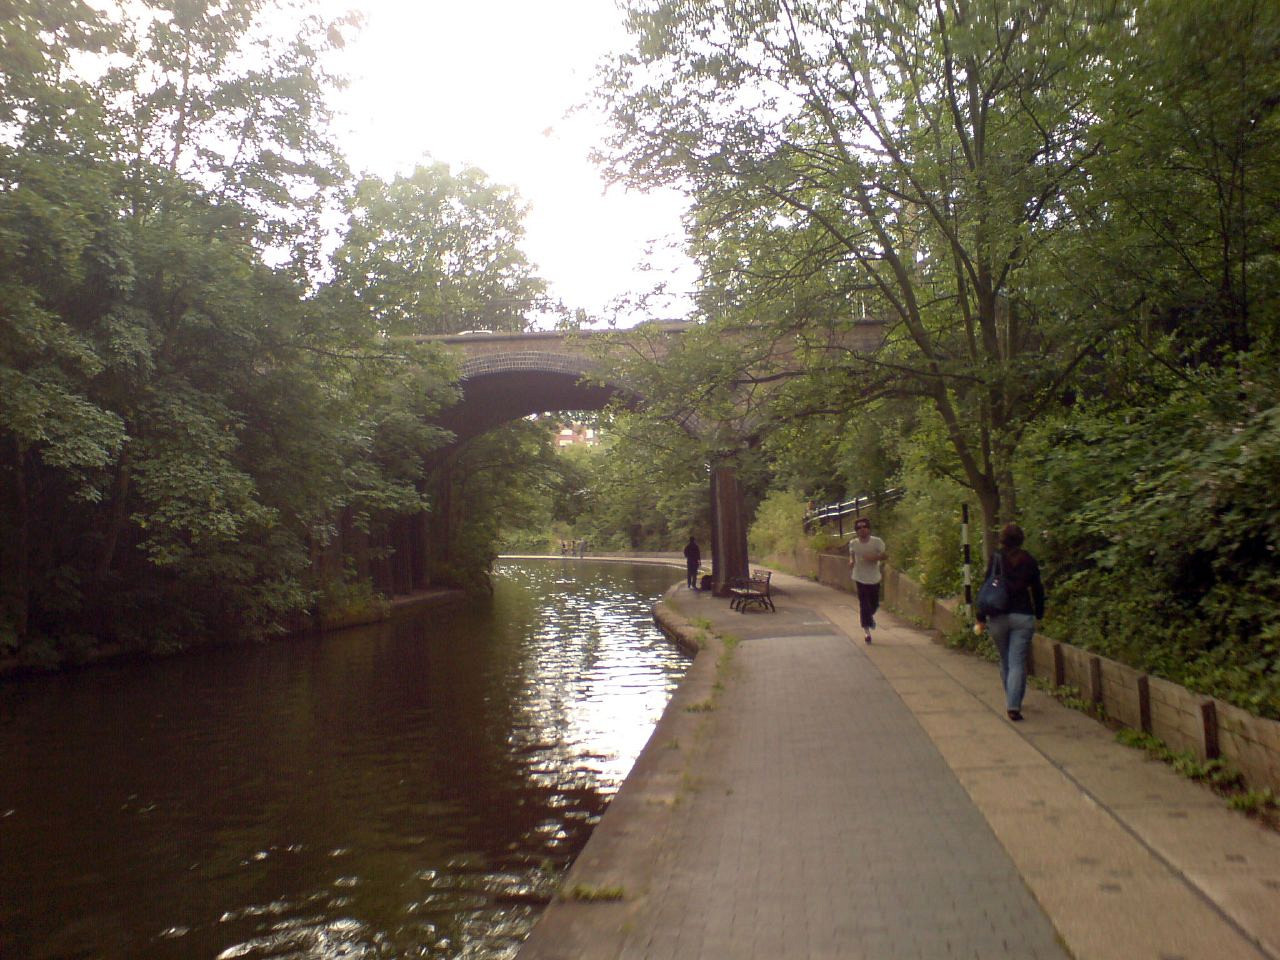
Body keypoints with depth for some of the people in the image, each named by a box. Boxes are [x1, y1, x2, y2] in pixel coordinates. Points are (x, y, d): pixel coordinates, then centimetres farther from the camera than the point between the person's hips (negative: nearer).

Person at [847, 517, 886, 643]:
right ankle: (867, 633, 2)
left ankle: (870, 616, 50)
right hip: (860, 578, -1)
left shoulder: (877, 542, -11)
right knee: (864, 605, -4)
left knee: (874, 604, 15)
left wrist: (875, 557, -24)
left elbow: (885, 554, -6)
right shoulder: (853, 543, -6)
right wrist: (851, 561, -9)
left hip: (874, 578, 1)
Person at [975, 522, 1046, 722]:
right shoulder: (1028, 560, 2)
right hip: (1023, 616, 0)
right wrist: (1039, 614, 21)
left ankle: (1011, 701, 27)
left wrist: (981, 617, -1)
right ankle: (1014, 705, -13)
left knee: (1005, 661, 16)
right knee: (1018, 662, -2)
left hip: (998, 616, 0)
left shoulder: (995, 558, -3)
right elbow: (1037, 590, 8)